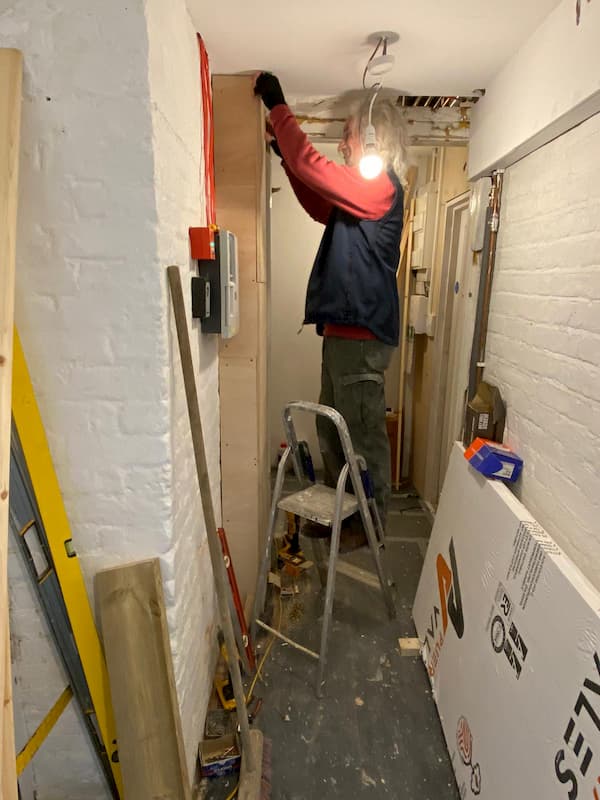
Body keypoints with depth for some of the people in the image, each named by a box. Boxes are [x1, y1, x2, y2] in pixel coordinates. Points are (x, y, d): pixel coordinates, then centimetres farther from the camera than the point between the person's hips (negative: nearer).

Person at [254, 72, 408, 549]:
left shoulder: (379, 186, -10)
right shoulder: (365, 194, 19)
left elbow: (311, 165, -18)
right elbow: (321, 209, 32)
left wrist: (277, 104, -5)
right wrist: (286, 155, 24)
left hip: (361, 333, -10)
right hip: (343, 327, 10)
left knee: (364, 432, 0)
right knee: (332, 428, 16)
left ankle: (370, 523, 16)